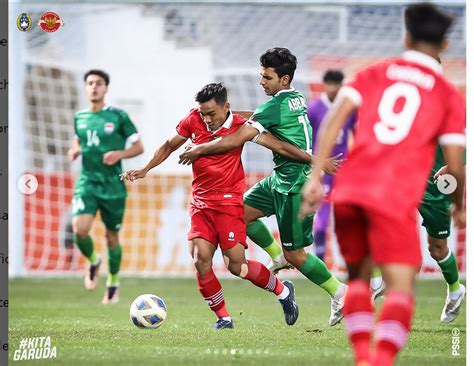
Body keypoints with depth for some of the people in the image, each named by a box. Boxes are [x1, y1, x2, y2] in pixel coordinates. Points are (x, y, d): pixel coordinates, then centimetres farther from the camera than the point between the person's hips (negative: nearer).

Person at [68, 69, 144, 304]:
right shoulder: (79, 117, 7)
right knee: (79, 229, -20)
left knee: (112, 236, 8)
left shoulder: (118, 117, -4)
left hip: (113, 185, -2)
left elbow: (138, 147, 1)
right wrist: (74, 150, 3)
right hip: (87, 182, 2)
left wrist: (119, 154, -18)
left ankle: (113, 283, 30)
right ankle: (93, 262, 12)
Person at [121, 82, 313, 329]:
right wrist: (145, 170, 11)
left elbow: (279, 146, -5)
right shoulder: (193, 121, -1)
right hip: (200, 203, 4)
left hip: (229, 201, -4)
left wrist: (314, 160, -6)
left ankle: (282, 291, 18)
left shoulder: (239, 126, -9)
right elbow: (169, 146, 16)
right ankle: (223, 318, 3)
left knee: (236, 266, -9)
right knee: (200, 260, -13)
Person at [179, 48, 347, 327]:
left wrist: (199, 150, -10)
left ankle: (340, 295, 9)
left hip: (294, 185, -9)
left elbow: (236, 140, -21)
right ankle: (278, 256, 24)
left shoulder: (275, 106, -21)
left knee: (295, 254, -2)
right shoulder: (298, 99, 7)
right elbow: (259, 120, 20)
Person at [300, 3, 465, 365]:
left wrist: (316, 177, 1)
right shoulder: (449, 96, 9)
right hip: (396, 200, -4)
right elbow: (455, 164, 4)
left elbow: (336, 118, 3)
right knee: (401, 288, -7)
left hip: (348, 190, 4)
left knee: (358, 277, 21)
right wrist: (460, 206, 22)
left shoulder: (374, 74, 17)